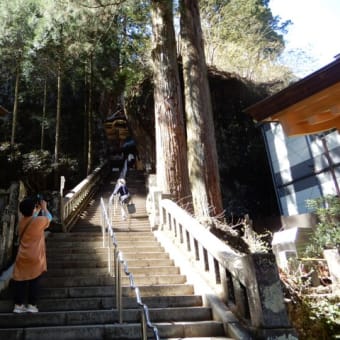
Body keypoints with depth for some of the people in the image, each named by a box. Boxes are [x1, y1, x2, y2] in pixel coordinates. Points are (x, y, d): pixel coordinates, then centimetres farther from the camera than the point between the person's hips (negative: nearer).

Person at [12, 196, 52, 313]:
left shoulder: (22, 221, 3)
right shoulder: (39, 221, -14)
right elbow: (49, 217, 7)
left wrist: (39, 210, 28)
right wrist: (44, 207, 19)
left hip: (22, 257, 5)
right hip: (35, 257, -5)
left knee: (20, 281, 10)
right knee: (34, 282, 6)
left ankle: (18, 305, 15)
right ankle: (32, 305, 9)